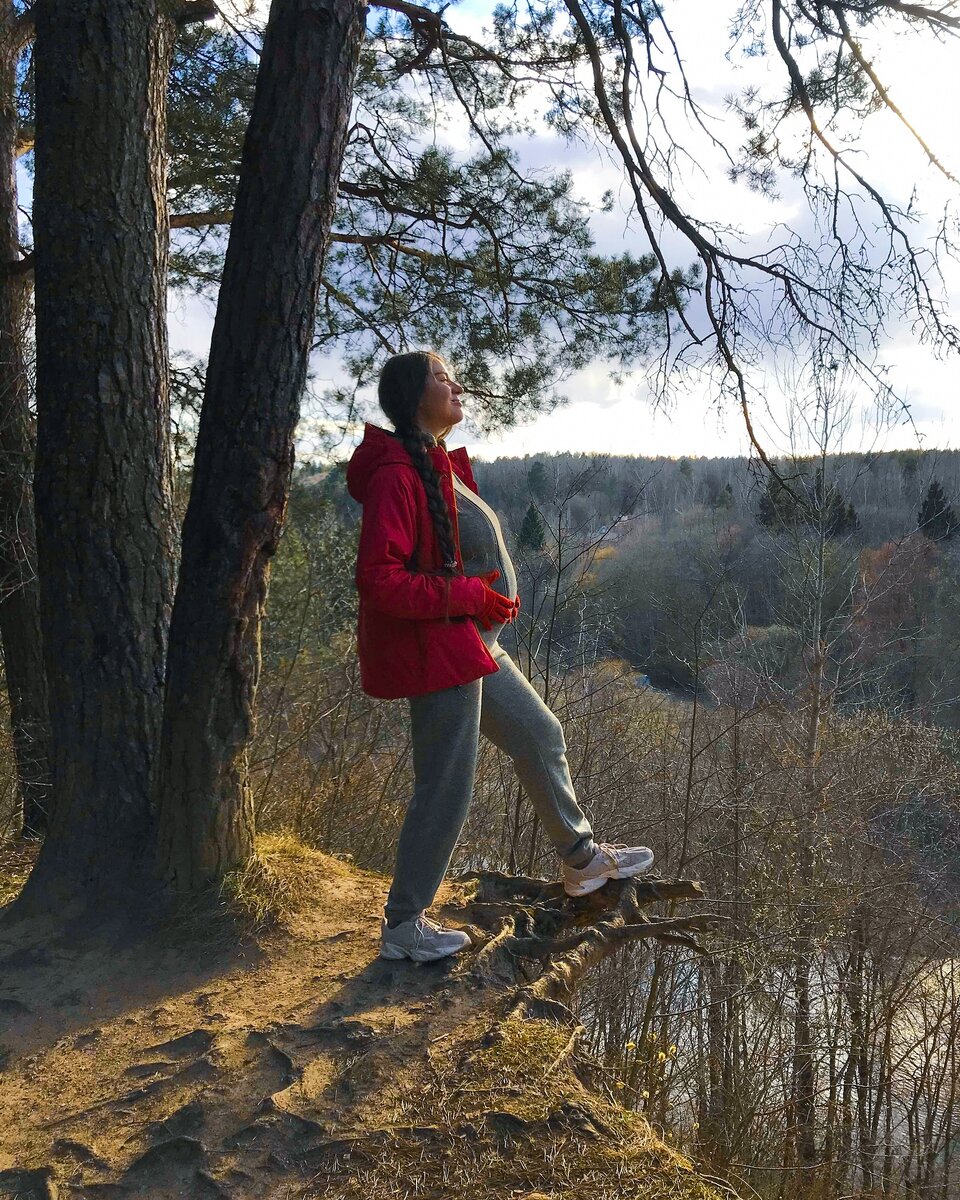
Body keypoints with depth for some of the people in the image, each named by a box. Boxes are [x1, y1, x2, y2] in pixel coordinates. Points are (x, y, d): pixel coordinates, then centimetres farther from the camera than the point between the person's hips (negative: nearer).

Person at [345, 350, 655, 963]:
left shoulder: (441, 466, 13)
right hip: (436, 652, -10)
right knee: (446, 792, -1)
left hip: (471, 647, 11)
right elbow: (379, 579, -26)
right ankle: (404, 926, 16)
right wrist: (469, 594, -22)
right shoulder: (397, 475, -19)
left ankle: (583, 858, 40)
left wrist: (490, 599, 8)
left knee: (541, 736, 21)